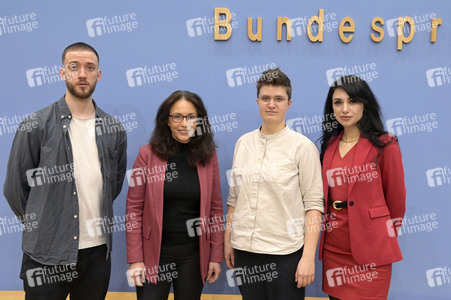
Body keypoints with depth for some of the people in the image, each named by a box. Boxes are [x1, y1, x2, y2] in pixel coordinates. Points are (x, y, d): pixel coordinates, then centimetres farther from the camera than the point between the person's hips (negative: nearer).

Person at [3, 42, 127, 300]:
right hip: (48, 253, -3)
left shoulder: (114, 130, 4)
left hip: (98, 249, 3)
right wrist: (38, 223, 7)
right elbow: (15, 188, 0)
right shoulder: (35, 126, -7)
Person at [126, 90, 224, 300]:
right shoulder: (148, 154, -6)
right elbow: (134, 208, -5)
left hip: (194, 254, 2)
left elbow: (215, 208, 3)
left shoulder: (208, 157, -1)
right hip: (154, 252, -1)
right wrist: (135, 259, -7)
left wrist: (216, 256, 2)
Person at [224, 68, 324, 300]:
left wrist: (308, 257, -13)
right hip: (245, 251, 4)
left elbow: (313, 204, -8)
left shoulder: (303, 146, -6)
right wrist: (228, 240, 11)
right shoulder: (243, 143, 7)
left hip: (286, 253, -4)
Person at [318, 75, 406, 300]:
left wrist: (387, 235, 8)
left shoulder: (384, 145, -8)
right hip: (333, 246, 5)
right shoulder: (329, 144, 8)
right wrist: (327, 222, 14)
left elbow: (396, 195, -1)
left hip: (370, 246, -5)